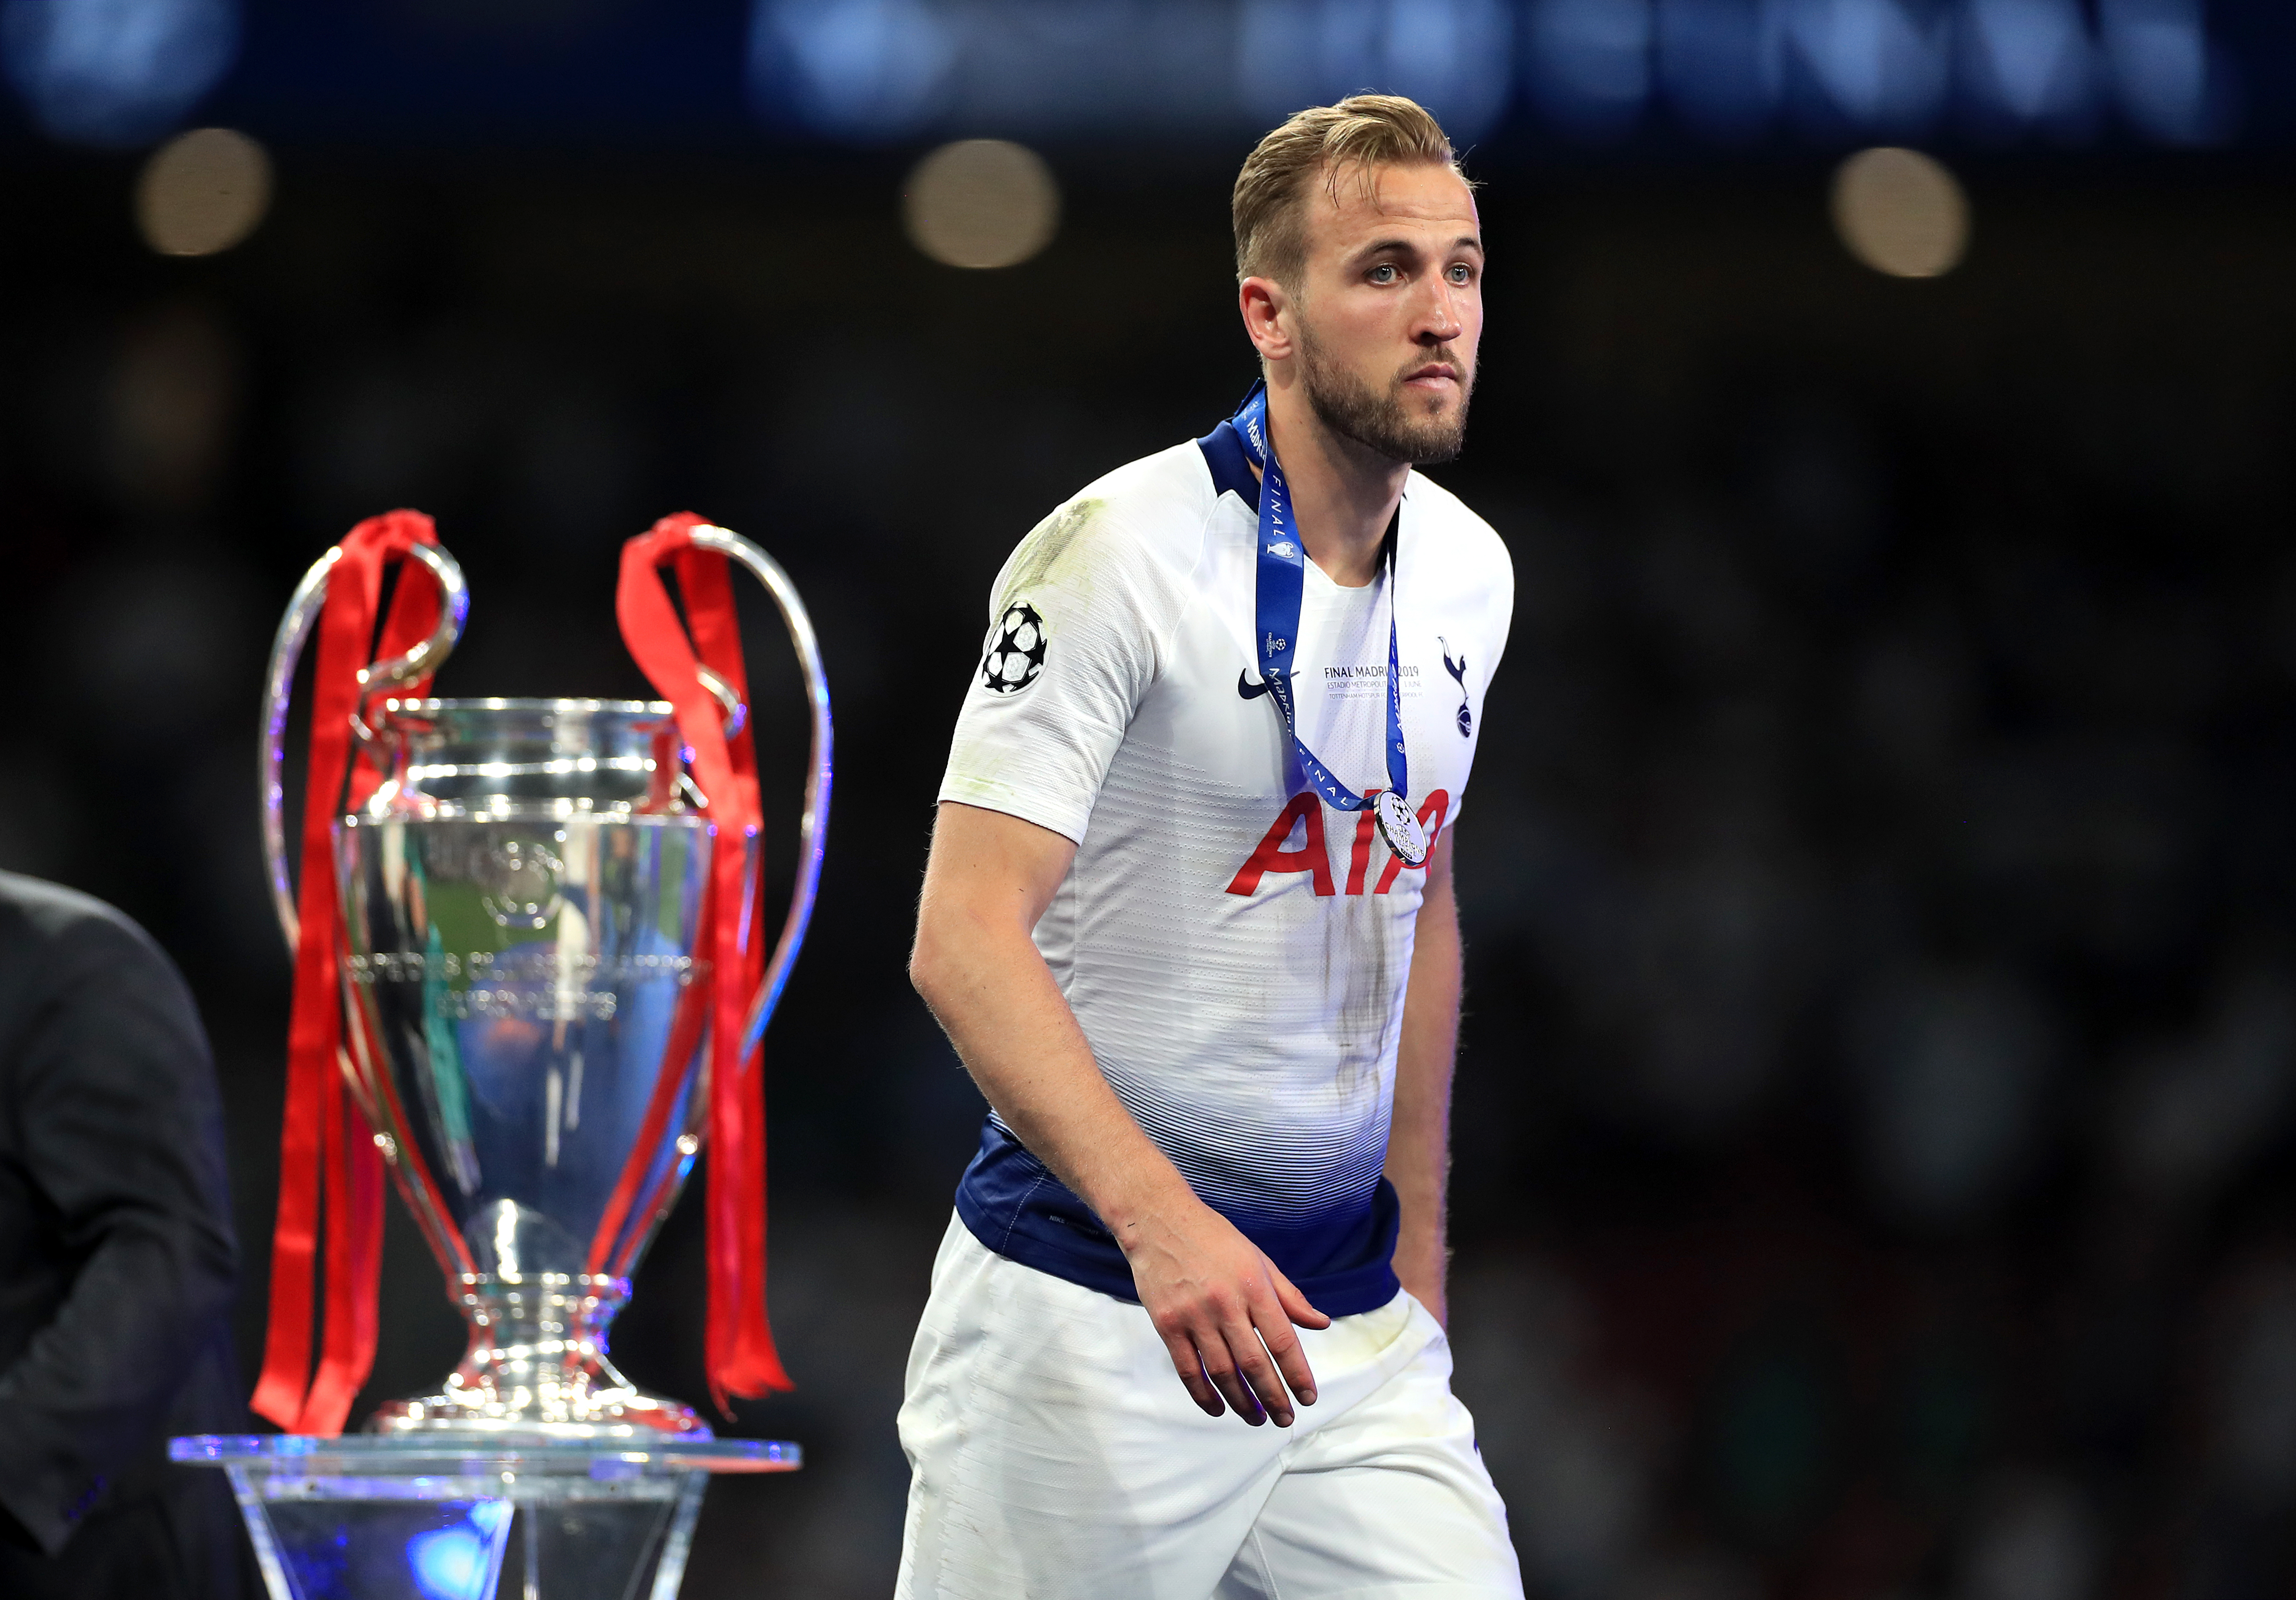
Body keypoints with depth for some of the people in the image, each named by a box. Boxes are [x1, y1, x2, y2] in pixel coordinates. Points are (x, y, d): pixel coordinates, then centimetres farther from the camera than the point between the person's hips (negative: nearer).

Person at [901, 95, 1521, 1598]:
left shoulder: (1468, 573, 9)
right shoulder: (1116, 556, -13)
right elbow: (965, 938, -20)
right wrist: (1160, 1220, -32)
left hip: (1349, 1321, 6)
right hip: (1086, 1303, -6)